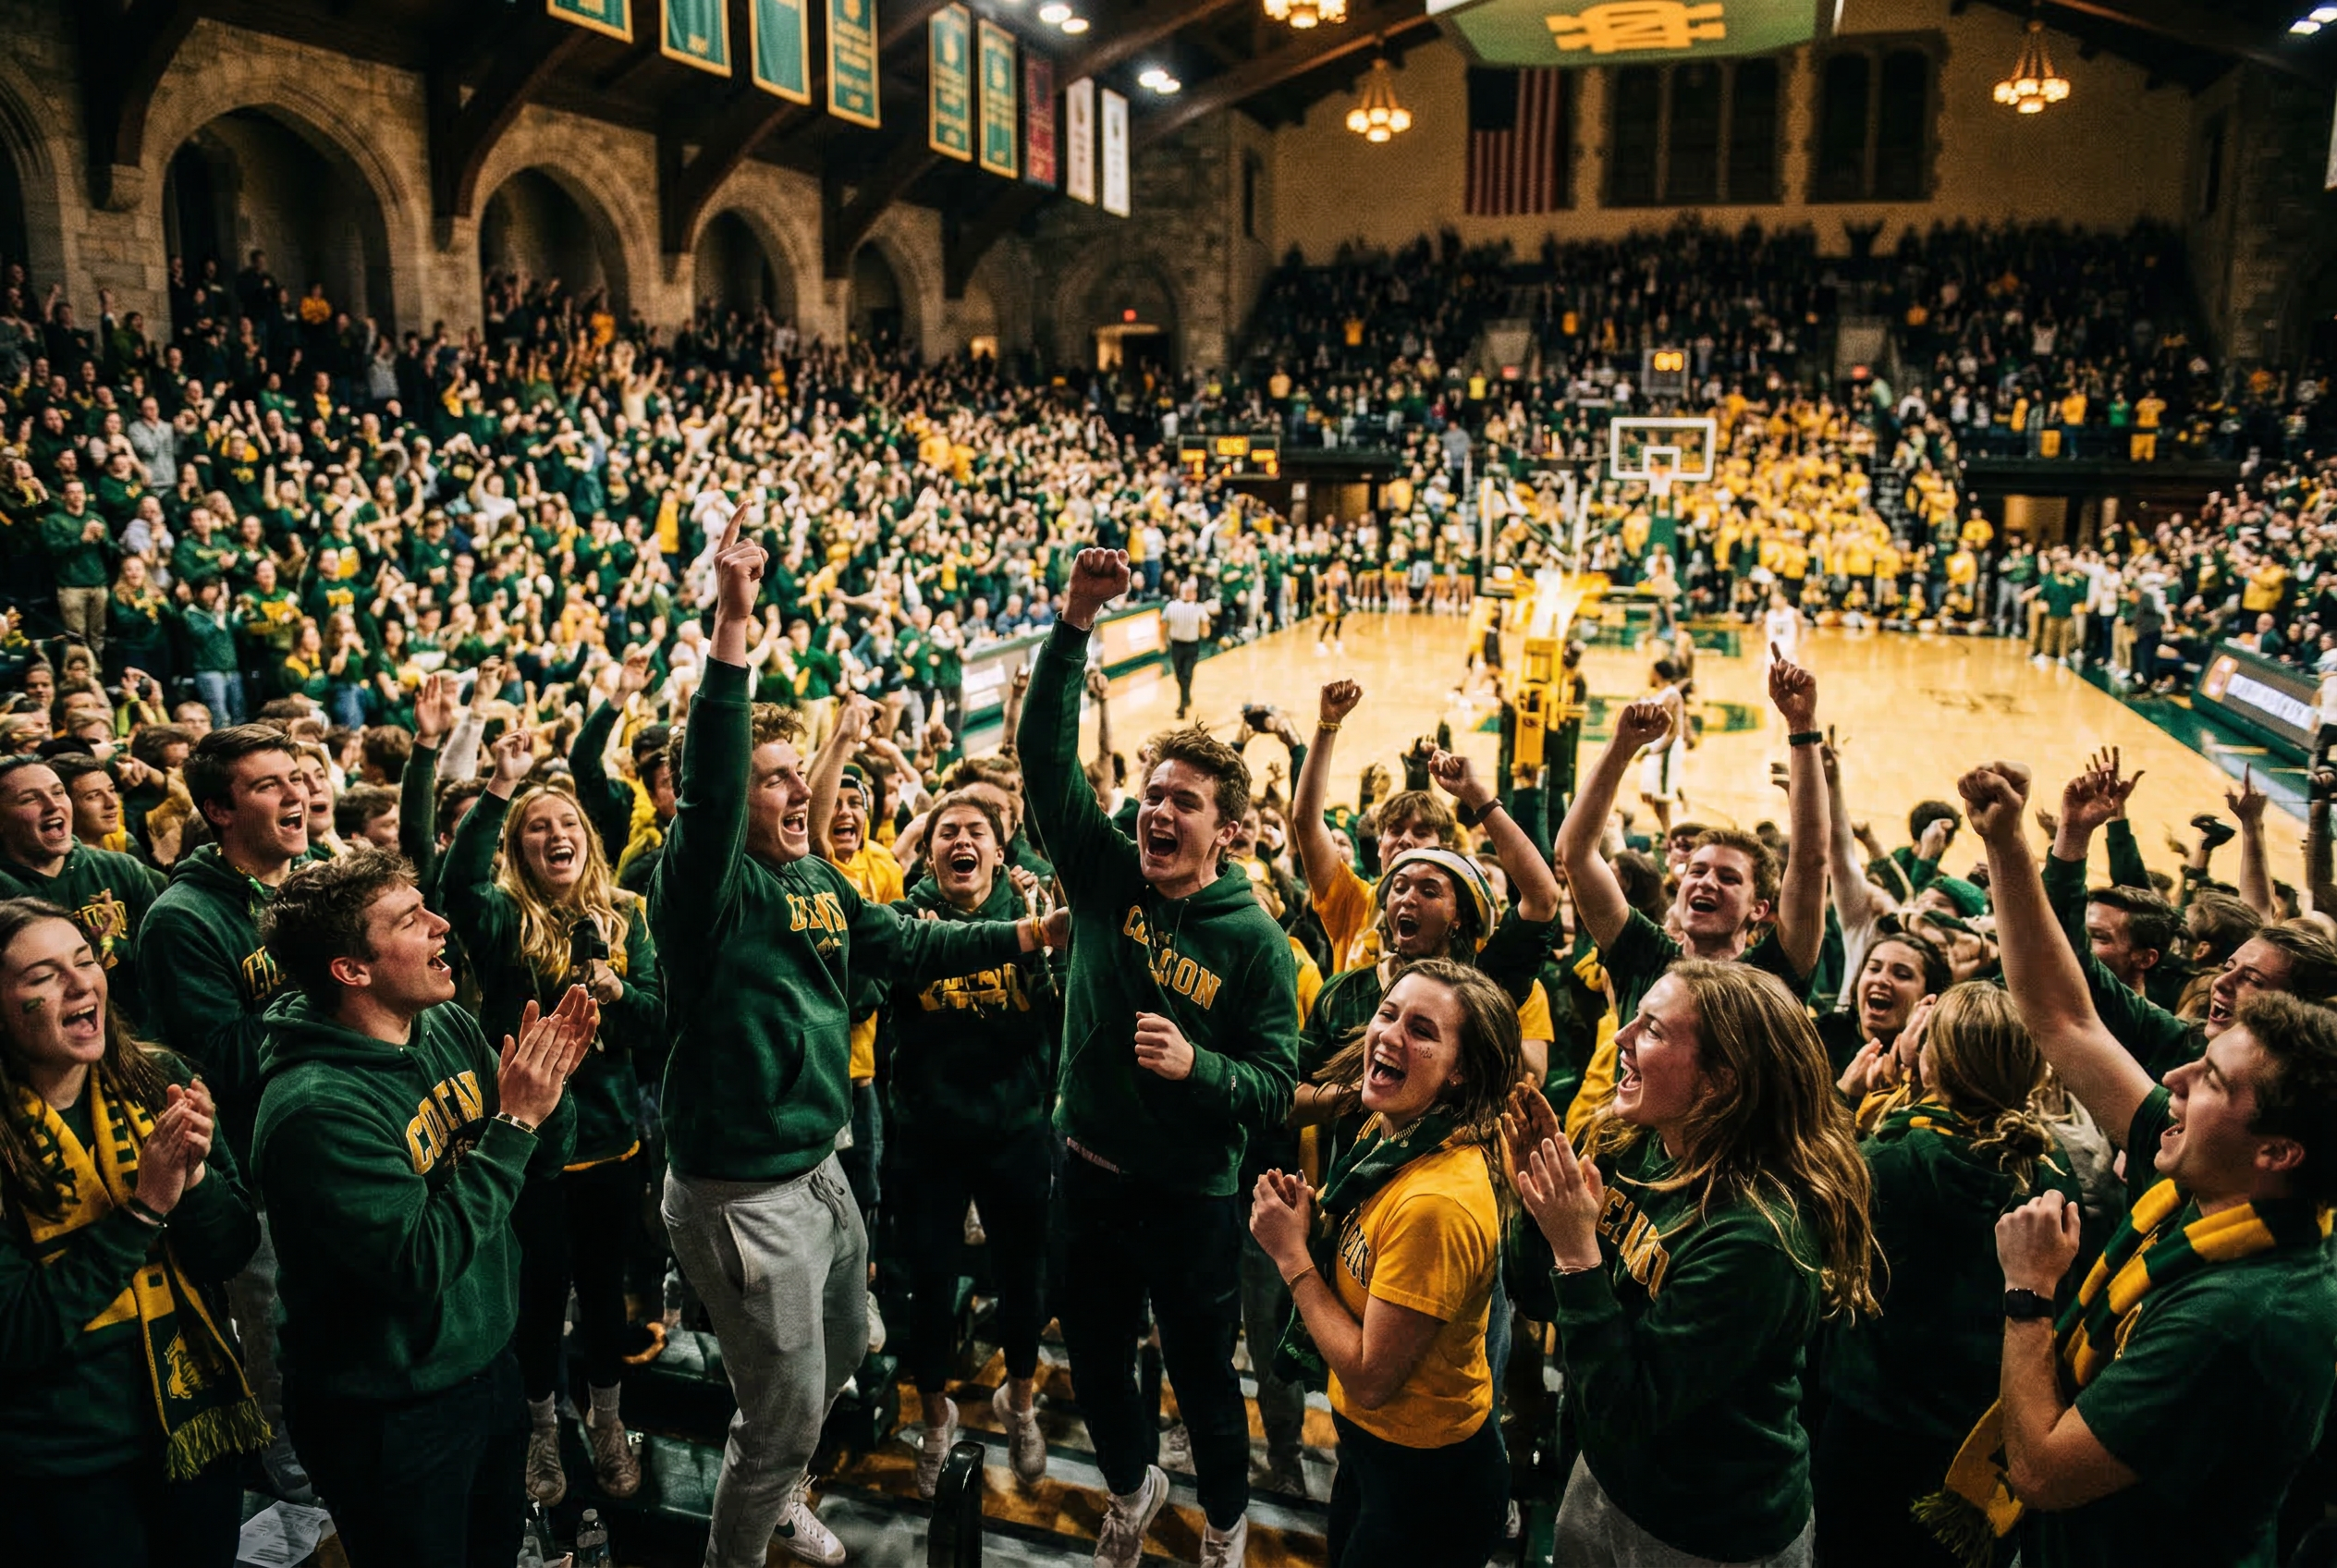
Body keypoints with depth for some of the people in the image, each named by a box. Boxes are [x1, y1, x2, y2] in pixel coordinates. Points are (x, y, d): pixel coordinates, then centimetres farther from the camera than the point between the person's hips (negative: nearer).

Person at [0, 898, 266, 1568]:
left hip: (200, 1418, 4)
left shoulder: (158, 1081, -7)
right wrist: (144, 1207, -24)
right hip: (67, 1465, -4)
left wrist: (195, 1174, -22)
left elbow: (235, 1251, -3)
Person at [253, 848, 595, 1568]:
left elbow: (540, 1160, 3)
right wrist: (514, 1123, -27)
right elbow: (420, 1266, -29)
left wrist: (548, 1085, -17)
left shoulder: (453, 1029, -6)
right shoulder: (315, 1108, -28)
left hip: (488, 1364, 7)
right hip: (390, 1418, -7)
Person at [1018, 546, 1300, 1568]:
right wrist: (1074, 623, -27)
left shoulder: (1254, 940, -14)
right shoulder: (1106, 874, -7)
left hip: (1192, 1196, -3)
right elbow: (1045, 753, -16)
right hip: (1090, 1175, 4)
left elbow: (1277, 1087, -12)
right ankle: (1134, 1486, 51)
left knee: (1201, 1373, 14)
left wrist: (1197, 1065, -32)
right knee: (1095, 1359, 21)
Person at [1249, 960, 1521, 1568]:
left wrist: (1292, 1254, -20)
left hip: (1428, 1481, -8)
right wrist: (1305, 1217, -12)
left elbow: (1369, 1378, -27)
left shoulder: (1439, 1202, -33)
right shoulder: (1389, 1133, -5)